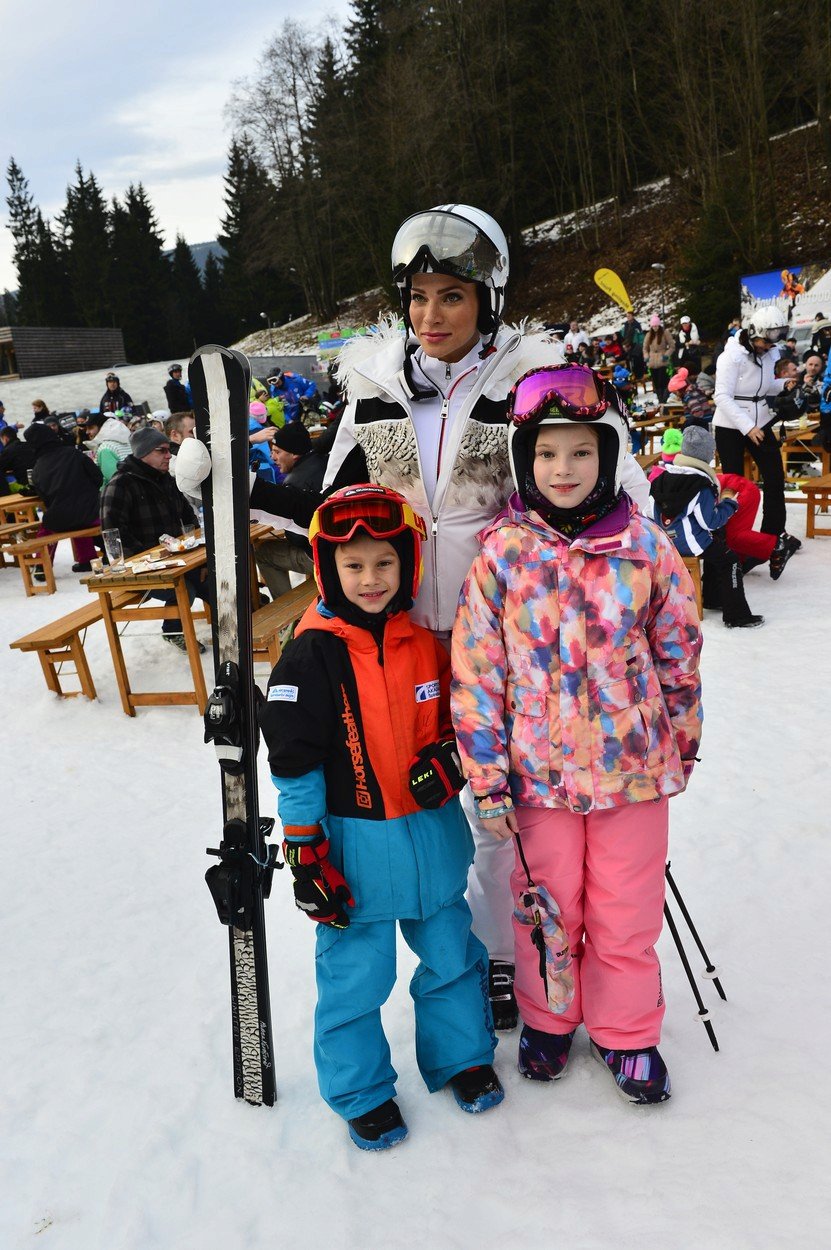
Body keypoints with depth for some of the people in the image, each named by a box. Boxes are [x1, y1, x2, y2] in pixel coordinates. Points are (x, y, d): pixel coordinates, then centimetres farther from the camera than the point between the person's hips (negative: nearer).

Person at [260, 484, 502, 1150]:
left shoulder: (428, 639, -1)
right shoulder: (312, 655, -15)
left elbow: (456, 717, 13)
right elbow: (294, 762, -12)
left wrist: (451, 757, -8)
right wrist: (305, 851, -12)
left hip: (434, 834, 5)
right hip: (357, 847, -4)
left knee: (451, 954, 20)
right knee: (356, 974, 10)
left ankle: (462, 1057, 43)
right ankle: (361, 1089, 32)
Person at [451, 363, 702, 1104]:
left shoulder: (644, 545, -6)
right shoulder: (500, 550, -8)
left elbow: (680, 652, 4)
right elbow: (476, 671, -7)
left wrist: (683, 743, 11)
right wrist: (488, 781, -7)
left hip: (633, 765, 0)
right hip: (539, 770, 0)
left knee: (626, 912, 14)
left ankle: (626, 1031, 37)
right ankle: (547, 1019, 42)